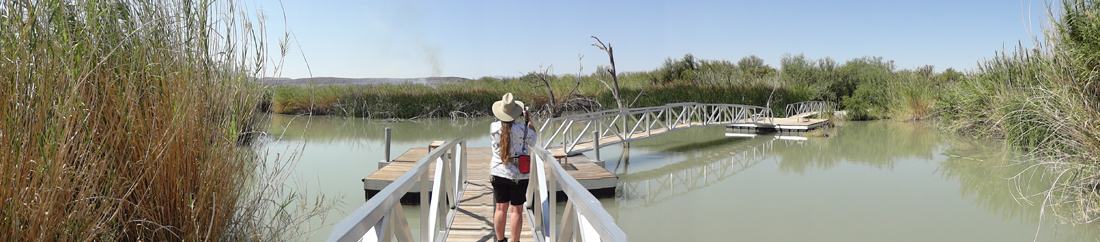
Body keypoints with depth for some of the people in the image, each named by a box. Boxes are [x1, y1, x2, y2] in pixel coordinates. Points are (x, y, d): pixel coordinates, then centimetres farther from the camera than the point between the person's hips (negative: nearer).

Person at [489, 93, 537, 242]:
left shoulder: (493, 127, -6)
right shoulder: (521, 130, -15)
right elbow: (533, 140, 4)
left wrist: (502, 118, 20)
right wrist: (528, 119, 9)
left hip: (498, 173, 4)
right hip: (518, 175, -4)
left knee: (500, 208, 13)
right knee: (516, 210, 3)